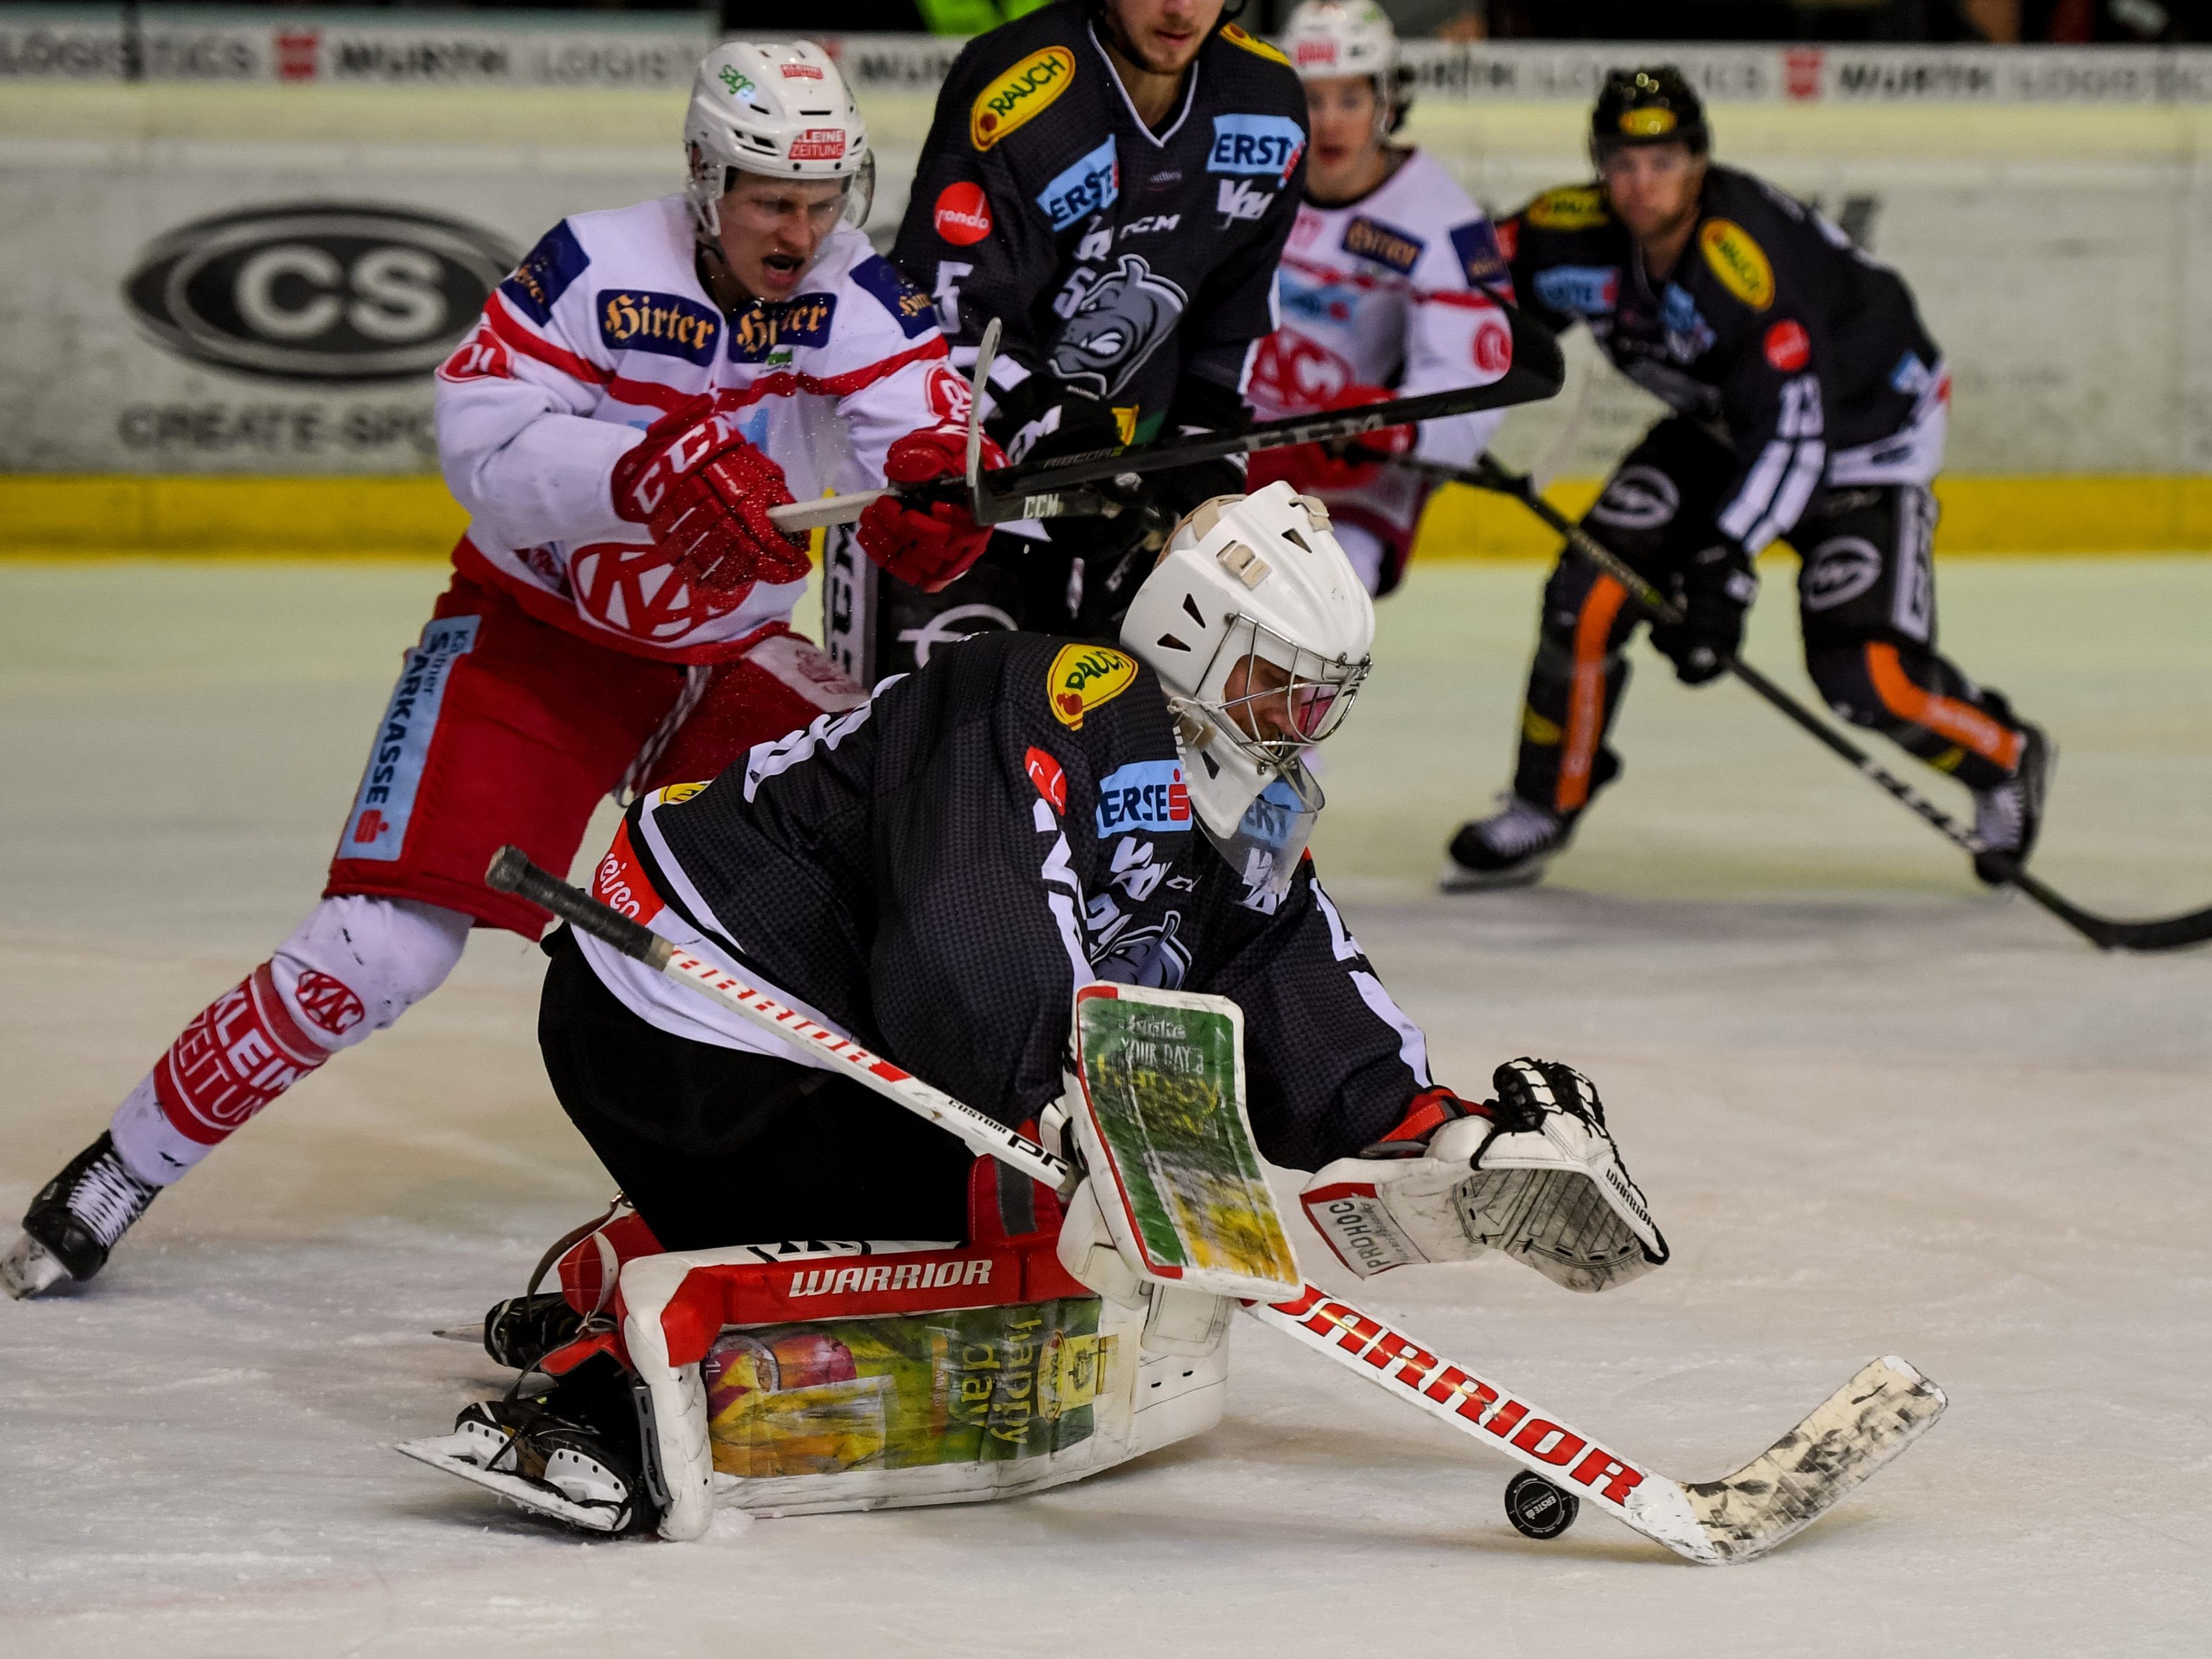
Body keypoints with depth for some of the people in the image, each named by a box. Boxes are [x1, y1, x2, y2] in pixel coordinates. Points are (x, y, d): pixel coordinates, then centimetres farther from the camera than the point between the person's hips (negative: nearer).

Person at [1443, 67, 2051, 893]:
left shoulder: (1751, 256, -37)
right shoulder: (1573, 234, -19)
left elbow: (1790, 434, -39)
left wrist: (1724, 567, -44)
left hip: (1863, 428, -6)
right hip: (1720, 421, 6)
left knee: (1866, 675, -17)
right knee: (1590, 596, -9)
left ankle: (2004, 761, 12)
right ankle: (1544, 808, 11)